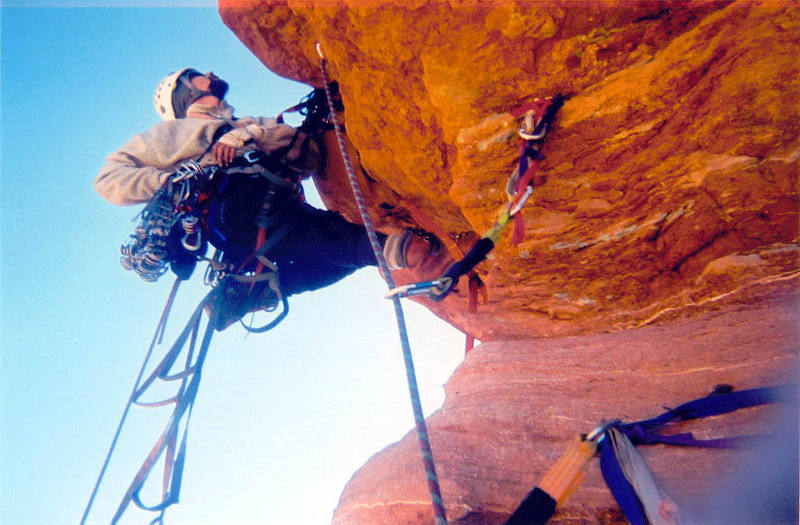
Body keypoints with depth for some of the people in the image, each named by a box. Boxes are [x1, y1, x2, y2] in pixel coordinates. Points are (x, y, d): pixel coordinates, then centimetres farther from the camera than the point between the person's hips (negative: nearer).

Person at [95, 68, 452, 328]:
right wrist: (171, 180, 2)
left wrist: (250, 132, 2)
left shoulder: (252, 126, 40)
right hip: (232, 203, -6)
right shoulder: (173, 131, 31)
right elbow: (109, 178, 20)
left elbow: (311, 155, 19)